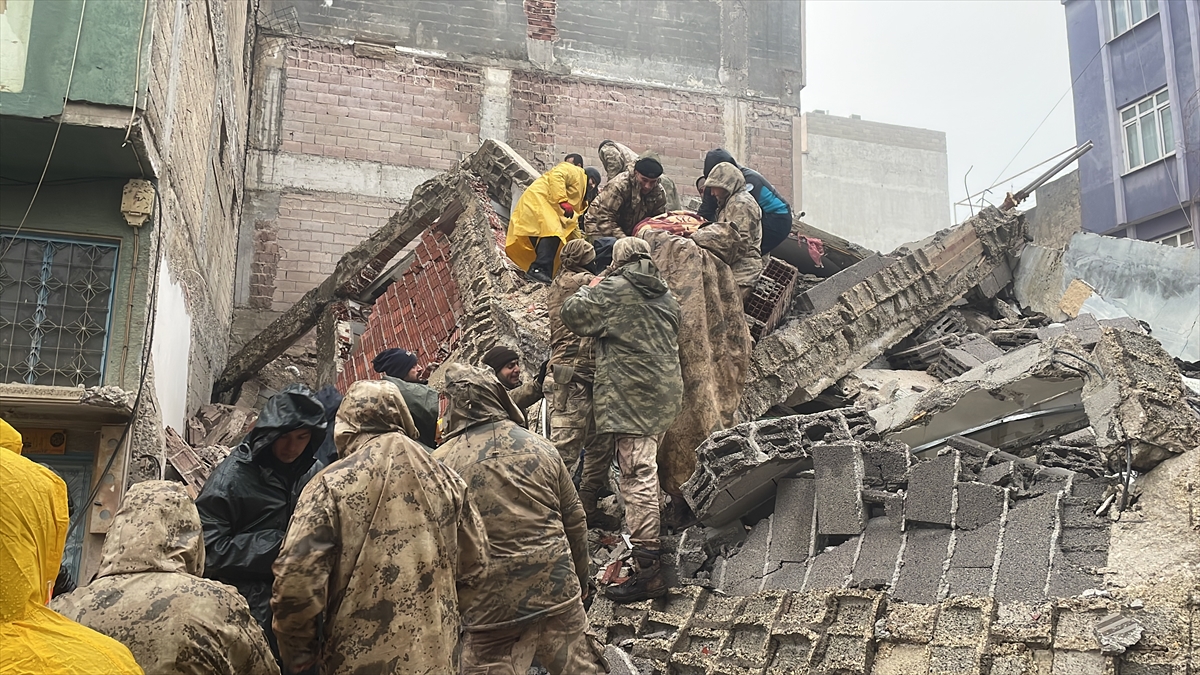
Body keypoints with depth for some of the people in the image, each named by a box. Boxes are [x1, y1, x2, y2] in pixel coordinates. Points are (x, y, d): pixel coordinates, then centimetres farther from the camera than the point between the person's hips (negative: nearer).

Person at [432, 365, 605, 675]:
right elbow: (575, 522, 7)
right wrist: (580, 579, 21)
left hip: (491, 607, -2)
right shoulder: (540, 447, 1)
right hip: (558, 593, 3)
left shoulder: (442, 462, -8)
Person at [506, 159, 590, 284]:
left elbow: (572, 222, 30)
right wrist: (563, 201, -25)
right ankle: (538, 269, -35)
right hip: (536, 199, -11)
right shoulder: (576, 172, 4)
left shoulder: (578, 194, 31)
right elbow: (556, 176, -17)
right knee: (552, 232, -27)